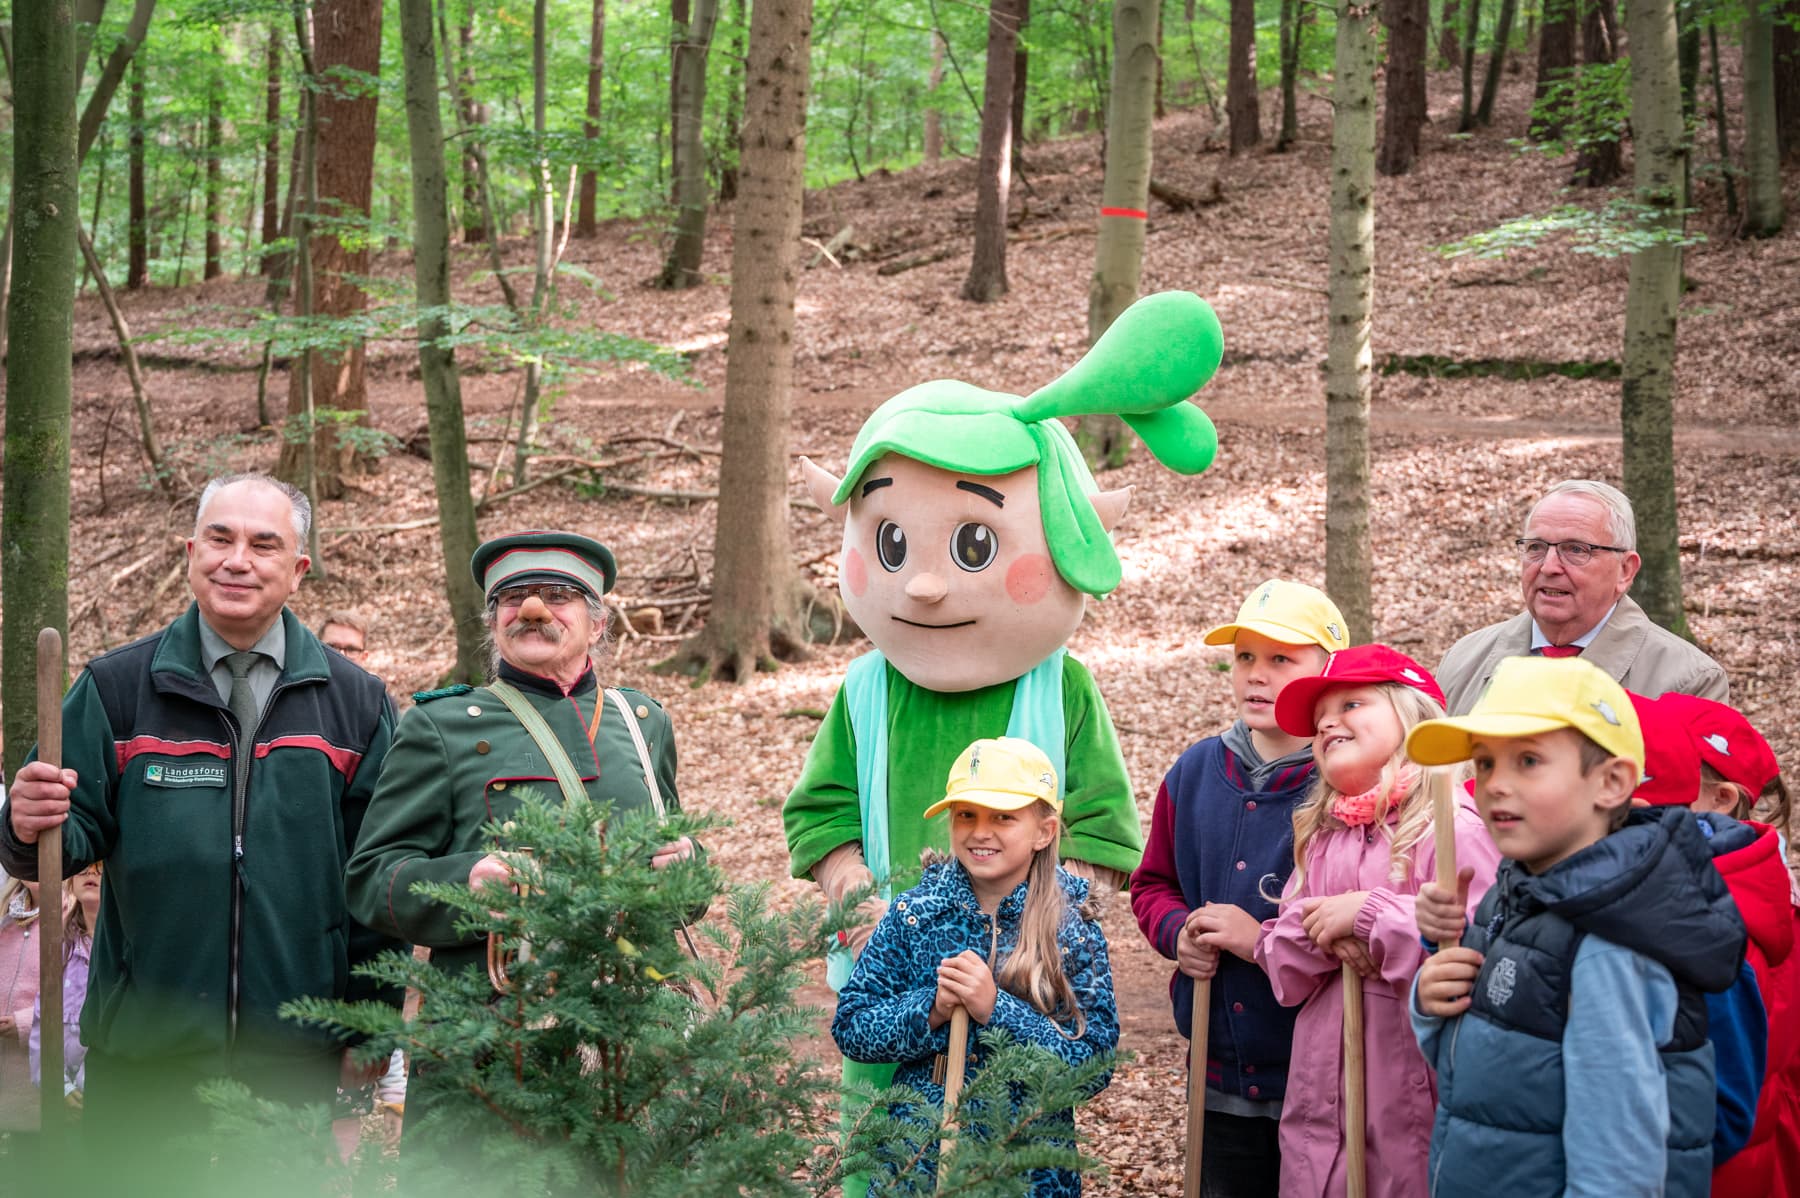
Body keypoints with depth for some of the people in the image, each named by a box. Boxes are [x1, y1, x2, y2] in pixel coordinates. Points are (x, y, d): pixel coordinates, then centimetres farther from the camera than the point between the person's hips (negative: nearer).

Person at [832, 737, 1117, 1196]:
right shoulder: (914, 914, -3)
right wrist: (931, 1009, -20)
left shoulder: (1074, 930, -8)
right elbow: (849, 1027, -4)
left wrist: (996, 1009, -23)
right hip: (915, 1158, 1)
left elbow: (1094, 1067, -13)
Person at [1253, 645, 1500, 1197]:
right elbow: (1285, 976, 10)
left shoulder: (1452, 832, -10)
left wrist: (1371, 915, -20)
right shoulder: (1320, 837, 13)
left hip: (1414, 1112, -6)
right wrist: (1321, 933, -11)